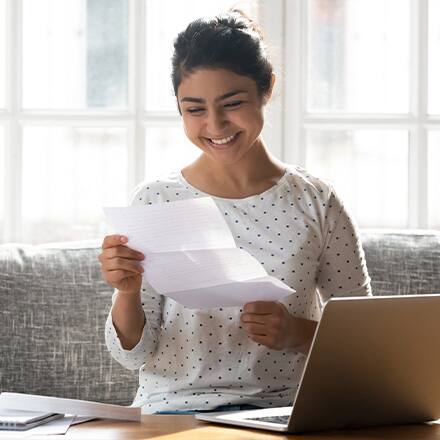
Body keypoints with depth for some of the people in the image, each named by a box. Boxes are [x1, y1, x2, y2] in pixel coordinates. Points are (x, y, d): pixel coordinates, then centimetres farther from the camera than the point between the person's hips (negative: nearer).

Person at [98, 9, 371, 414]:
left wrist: (299, 333, -10)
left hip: (282, 412, 1)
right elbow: (133, 354, 4)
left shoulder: (316, 203, 4)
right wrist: (127, 292, -16)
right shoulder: (156, 201, 3)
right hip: (172, 410, 0)